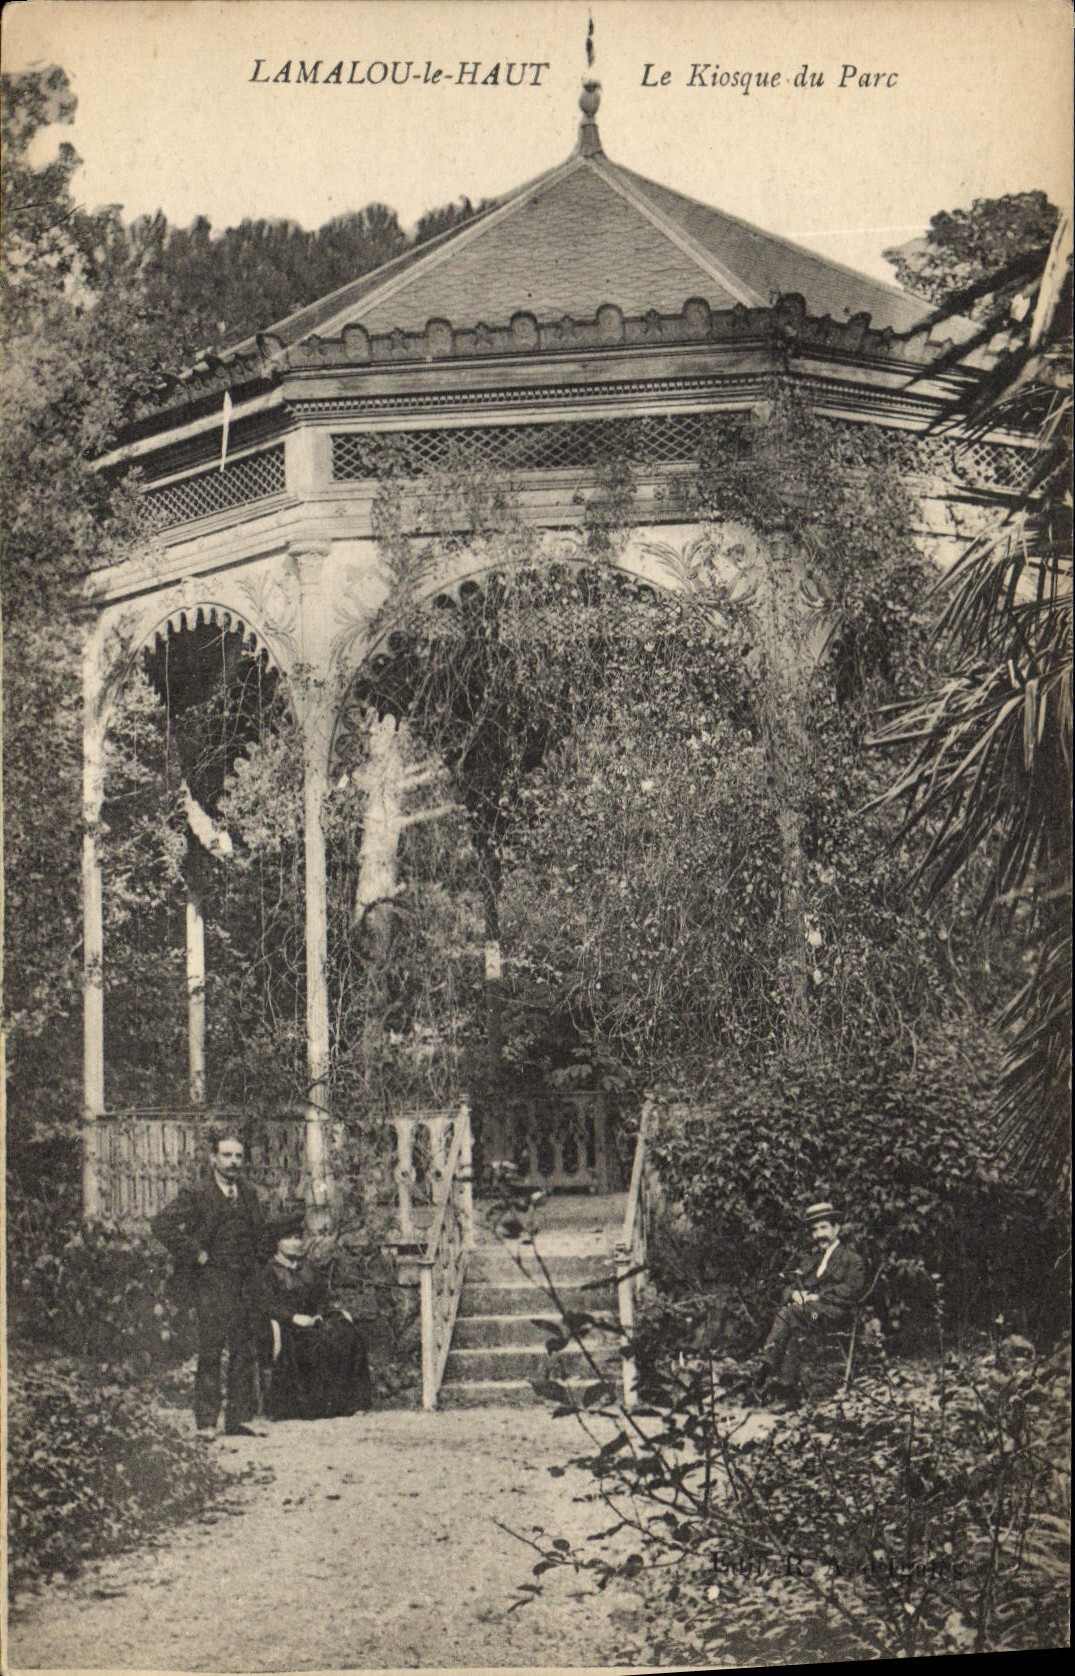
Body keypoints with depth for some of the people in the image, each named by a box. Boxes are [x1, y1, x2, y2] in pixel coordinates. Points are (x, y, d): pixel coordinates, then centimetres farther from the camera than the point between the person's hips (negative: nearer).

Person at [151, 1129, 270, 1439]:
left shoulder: (249, 1194, 13)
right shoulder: (197, 1196, -5)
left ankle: (238, 1419, 12)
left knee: (246, 1353, 5)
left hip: (246, 1285, 5)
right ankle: (206, 1422, -1)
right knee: (210, 1354, -6)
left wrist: (257, 1263, 13)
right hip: (212, 1285, -5)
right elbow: (161, 1224, -14)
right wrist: (194, 1253, -13)